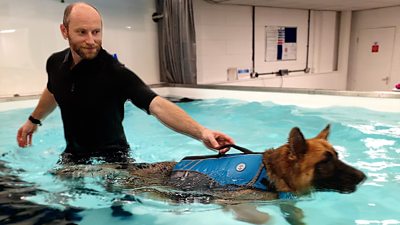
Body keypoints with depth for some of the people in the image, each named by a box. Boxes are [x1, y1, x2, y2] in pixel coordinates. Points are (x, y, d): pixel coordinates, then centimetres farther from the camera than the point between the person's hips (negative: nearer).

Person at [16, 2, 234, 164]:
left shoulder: (115, 73, -27)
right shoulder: (55, 64, -8)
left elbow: (157, 105, -41)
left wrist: (201, 131, -55)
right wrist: (34, 120, 30)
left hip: (112, 159, -5)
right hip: (73, 158, 5)